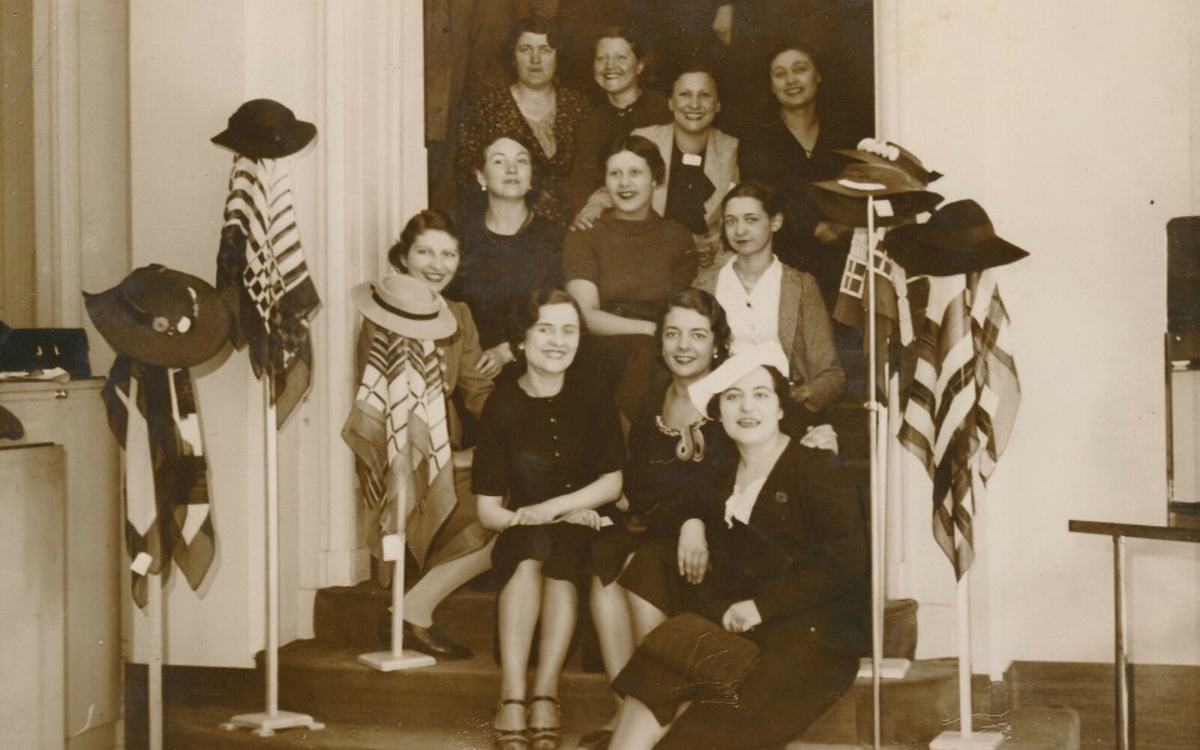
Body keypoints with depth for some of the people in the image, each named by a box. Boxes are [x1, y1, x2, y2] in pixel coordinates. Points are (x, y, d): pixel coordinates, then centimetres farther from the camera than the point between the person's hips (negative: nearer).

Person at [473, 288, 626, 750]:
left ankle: (544, 694, -38)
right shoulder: (503, 405, 0)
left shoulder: (593, 400, 3)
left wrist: (551, 509, -14)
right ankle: (513, 695, -41)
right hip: (522, 540, 0)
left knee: (562, 558, -34)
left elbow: (612, 484, -1)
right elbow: (487, 511, -1)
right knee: (529, 558, -34)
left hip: (580, 534, 0)